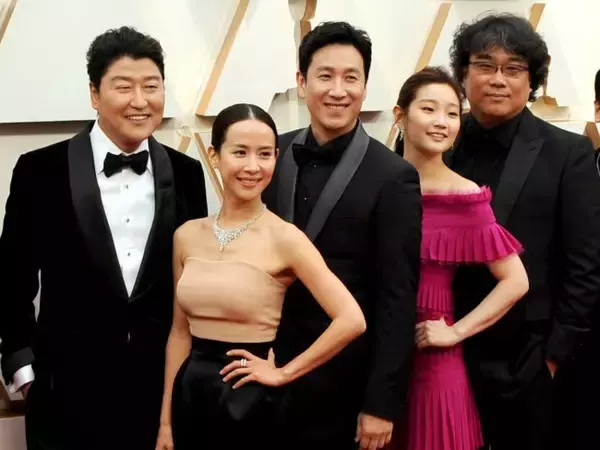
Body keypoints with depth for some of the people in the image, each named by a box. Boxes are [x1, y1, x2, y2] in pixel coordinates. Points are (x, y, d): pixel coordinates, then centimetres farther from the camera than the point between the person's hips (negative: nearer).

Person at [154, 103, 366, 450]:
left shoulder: (284, 238, -12)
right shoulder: (187, 235, 3)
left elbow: (351, 320, -19)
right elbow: (180, 333, 9)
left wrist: (283, 373, -12)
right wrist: (165, 420, 8)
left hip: (249, 403, -4)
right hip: (190, 397, 4)